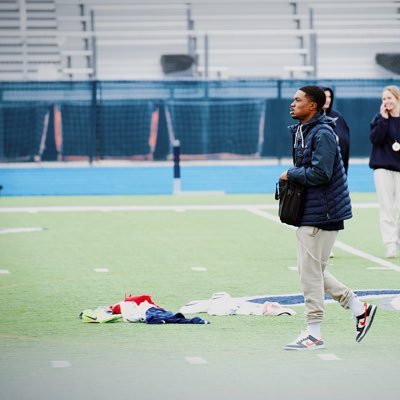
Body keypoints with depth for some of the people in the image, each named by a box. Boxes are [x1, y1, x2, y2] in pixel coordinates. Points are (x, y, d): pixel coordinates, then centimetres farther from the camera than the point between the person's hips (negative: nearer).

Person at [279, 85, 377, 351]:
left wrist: (291, 174, -12)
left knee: (311, 271, -6)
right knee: (311, 270, 14)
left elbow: (320, 173, -24)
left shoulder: (322, 134, -16)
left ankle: (314, 333, 0)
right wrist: (292, 176, 6)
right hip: (309, 212, 10)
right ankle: (359, 309, 21)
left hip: (322, 214, -10)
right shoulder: (302, 132, 15)